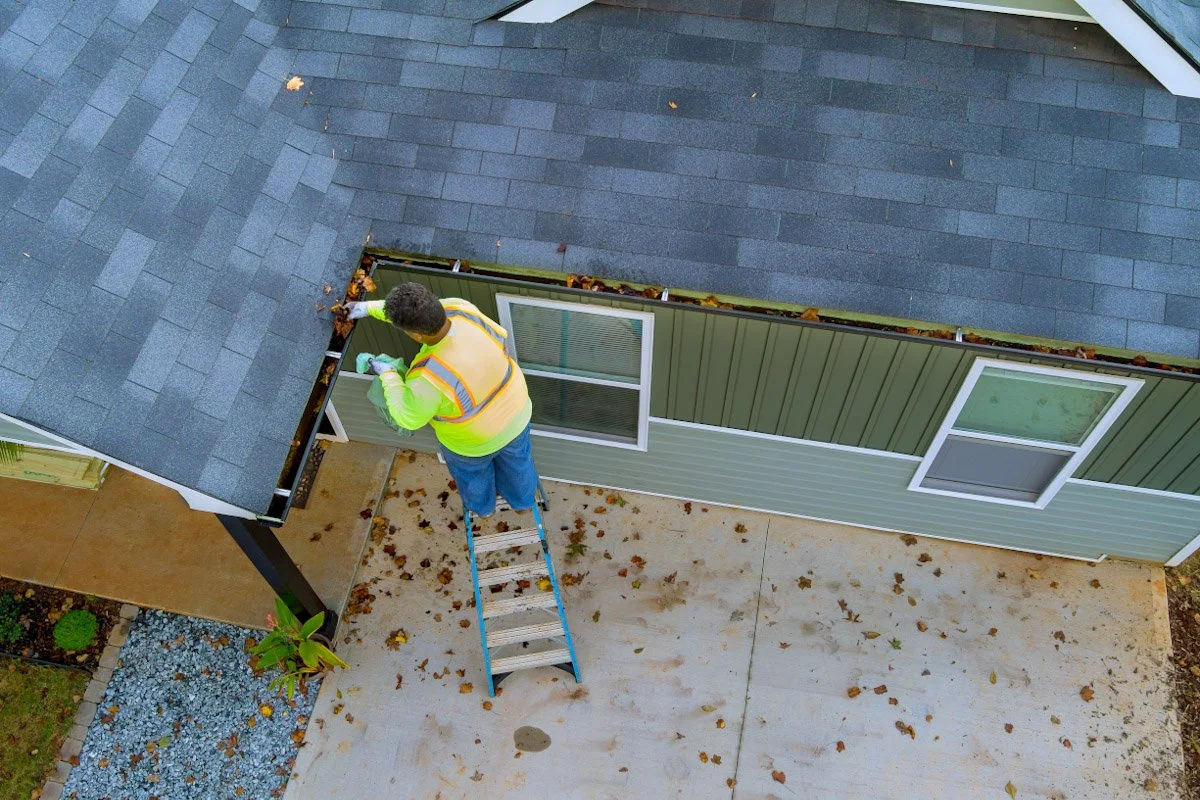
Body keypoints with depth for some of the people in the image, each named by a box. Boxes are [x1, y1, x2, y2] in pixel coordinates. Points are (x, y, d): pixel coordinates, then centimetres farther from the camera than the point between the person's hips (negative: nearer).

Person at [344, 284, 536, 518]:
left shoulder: (428, 379, -42)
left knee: (471, 470, 33)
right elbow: (424, 311, -7)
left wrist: (387, 375, -7)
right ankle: (522, 500, 65)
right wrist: (371, 307, 1)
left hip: (474, 437, -4)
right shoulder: (458, 309, -29)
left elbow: (409, 416, -20)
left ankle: (482, 505, 66)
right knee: (515, 459, 34)